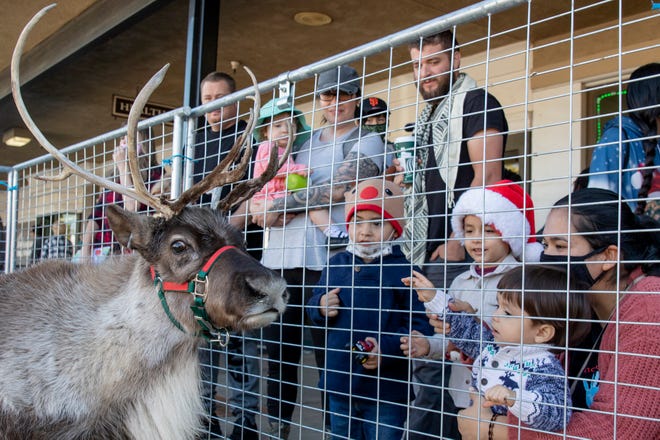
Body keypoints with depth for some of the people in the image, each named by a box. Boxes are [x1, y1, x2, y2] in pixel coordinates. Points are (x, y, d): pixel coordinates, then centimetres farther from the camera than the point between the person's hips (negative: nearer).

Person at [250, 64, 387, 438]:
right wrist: (296, 209, -4)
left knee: (329, 353, -3)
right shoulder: (304, 142, 20)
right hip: (279, 258, 6)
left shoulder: (367, 142, 4)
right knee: (279, 351, 10)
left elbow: (337, 189, -11)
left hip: (325, 259, -5)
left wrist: (278, 207, -6)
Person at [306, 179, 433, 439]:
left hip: (385, 391, -5)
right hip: (340, 384, 5)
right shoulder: (336, 265, 5)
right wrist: (321, 307, -7)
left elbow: (420, 327, -15)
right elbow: (313, 306, 16)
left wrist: (387, 348, -28)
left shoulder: (403, 271, -11)